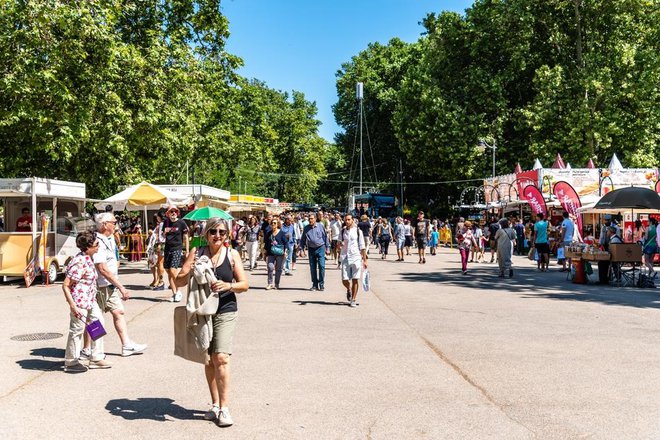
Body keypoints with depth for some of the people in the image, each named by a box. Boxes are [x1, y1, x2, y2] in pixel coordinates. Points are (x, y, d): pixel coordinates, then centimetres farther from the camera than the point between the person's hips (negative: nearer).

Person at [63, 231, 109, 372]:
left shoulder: (88, 259, 6)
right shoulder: (79, 263, -23)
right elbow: (65, 286, -22)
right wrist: (73, 306, -24)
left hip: (90, 300, 10)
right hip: (80, 302, -10)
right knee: (77, 330, 3)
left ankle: (96, 358, 22)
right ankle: (71, 363, 19)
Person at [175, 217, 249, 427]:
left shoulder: (232, 254, -2)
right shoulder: (196, 253, 1)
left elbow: (244, 284, -1)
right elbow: (178, 282, 0)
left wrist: (228, 286, -21)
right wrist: (189, 272, -21)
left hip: (225, 312, -2)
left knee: (221, 358, -13)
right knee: (209, 360, 12)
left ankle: (224, 407, -4)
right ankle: (215, 404, 25)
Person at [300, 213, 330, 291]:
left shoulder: (321, 226, -1)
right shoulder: (306, 228, 5)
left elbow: (325, 237, 5)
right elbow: (303, 239, 12)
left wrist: (327, 248, 3)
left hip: (320, 248, -2)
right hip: (311, 249, 2)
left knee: (321, 266, -8)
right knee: (312, 267, 5)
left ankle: (321, 284, 0)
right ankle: (315, 285, 14)